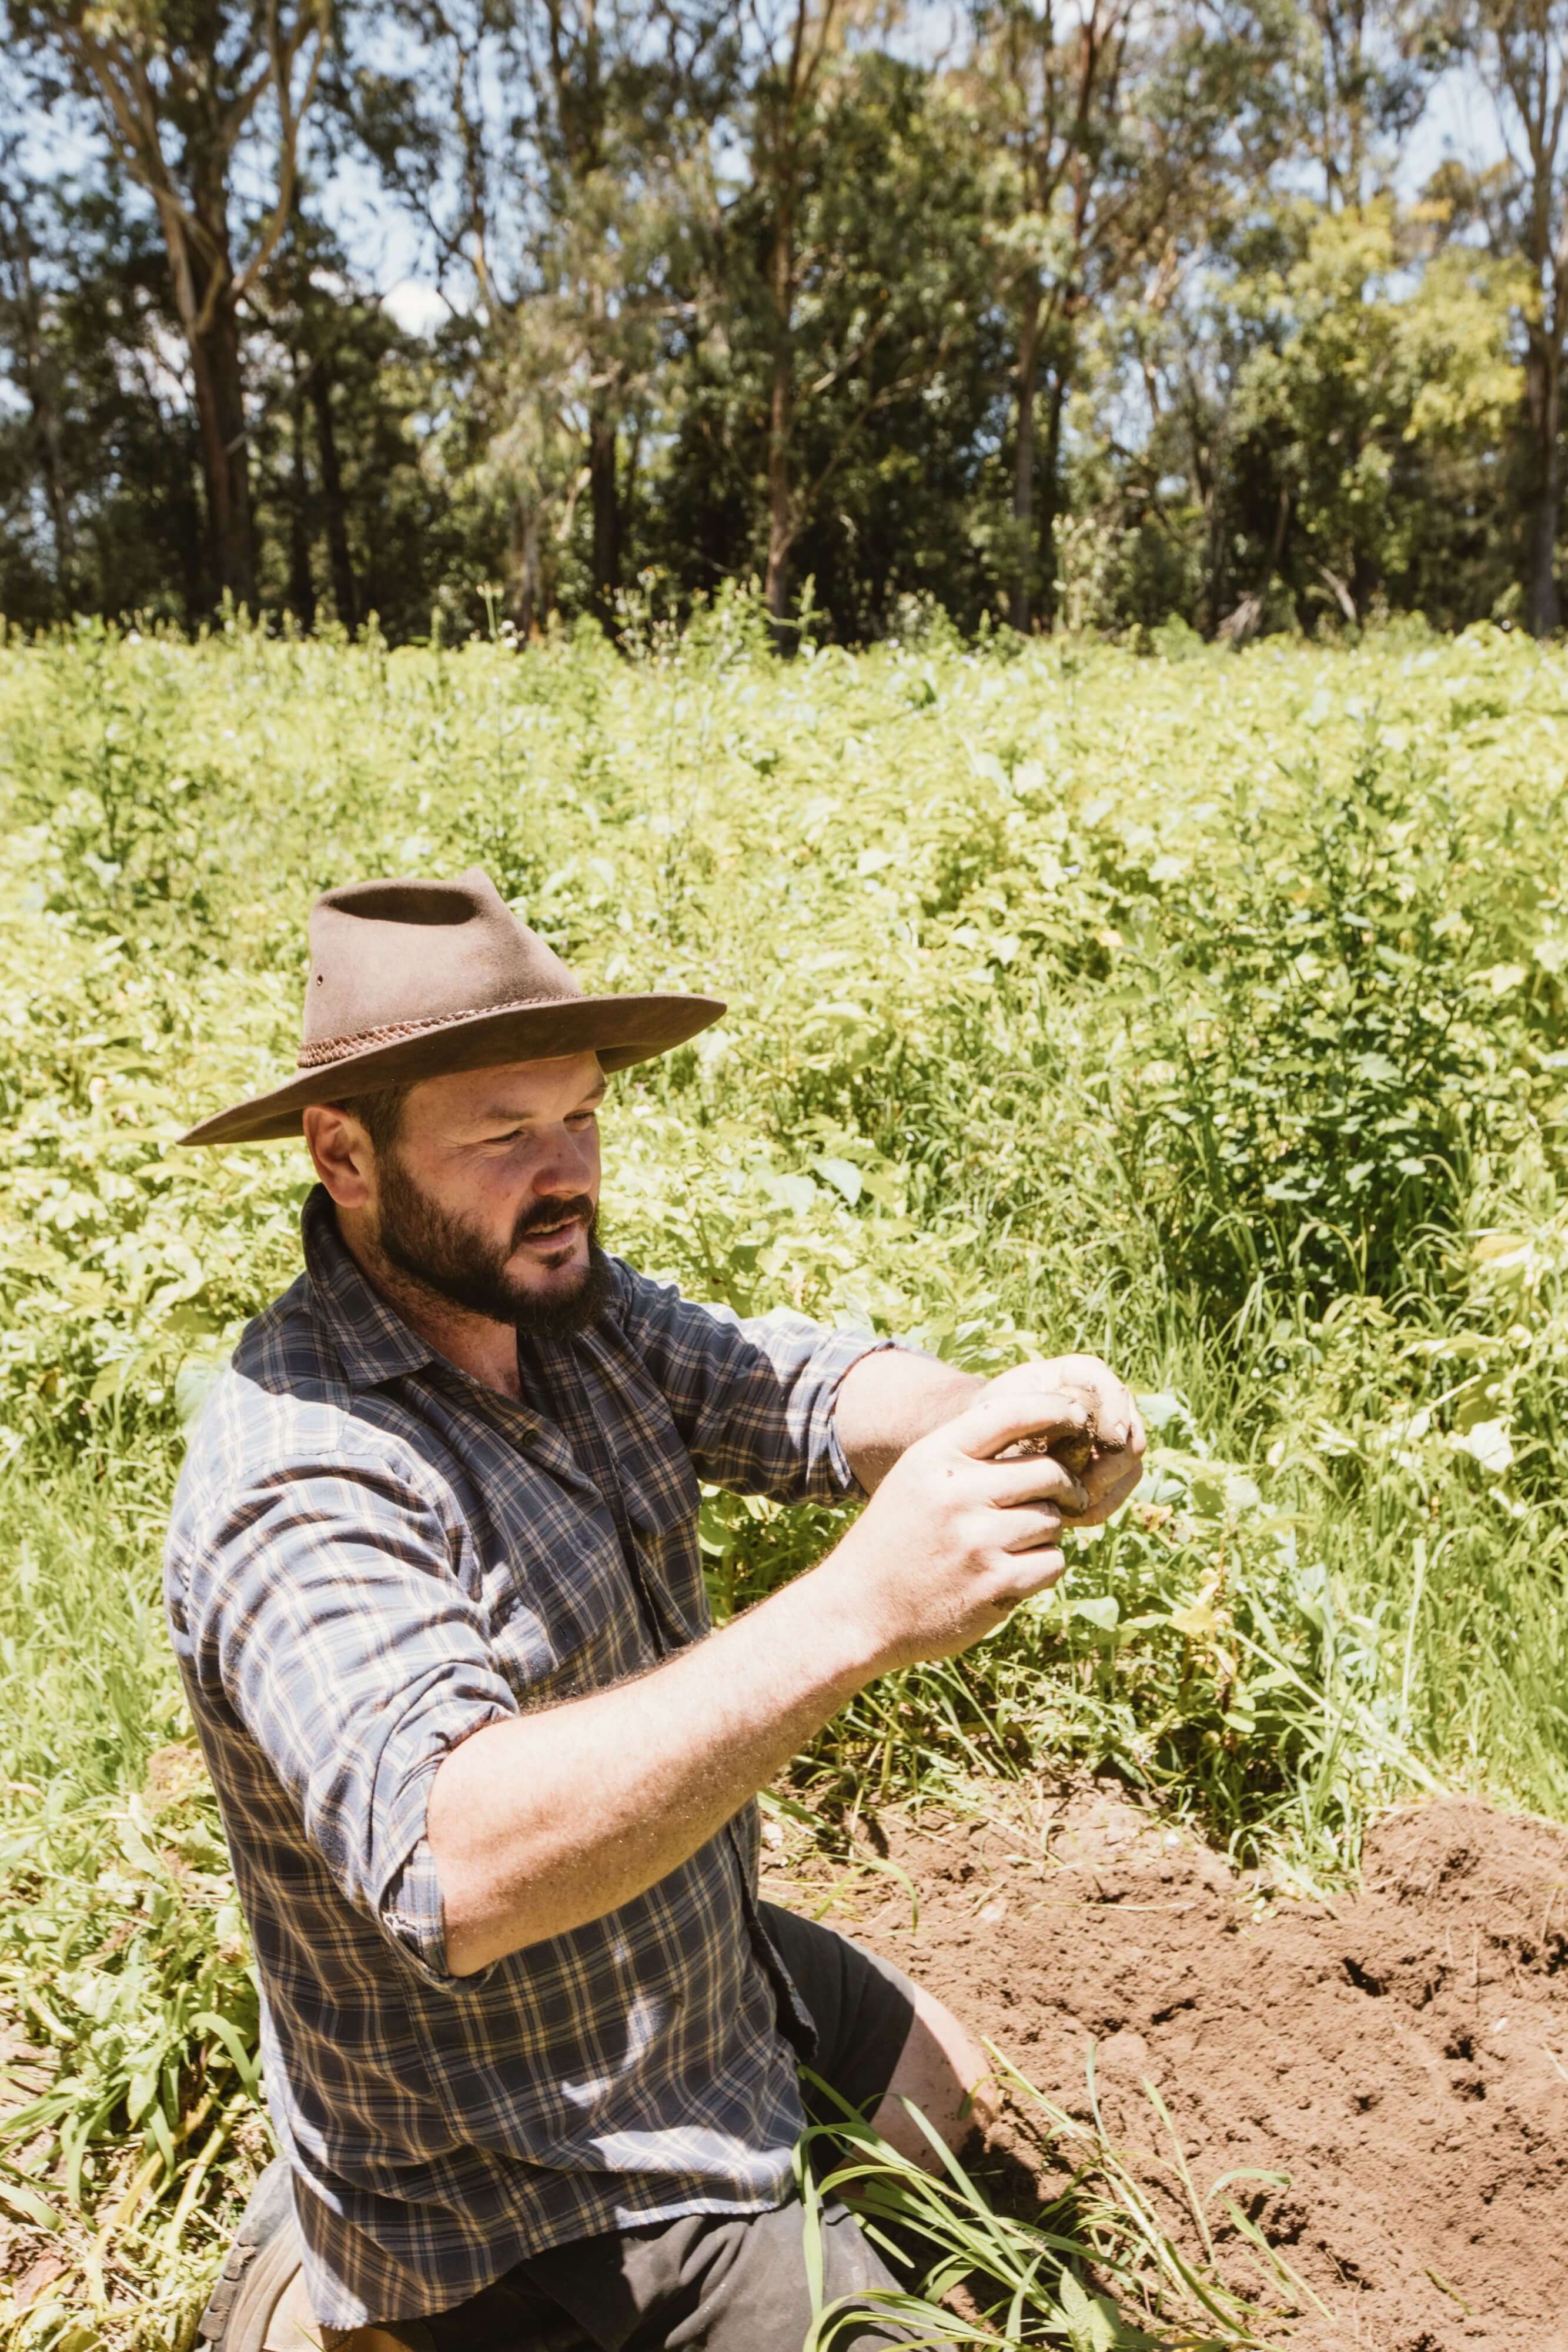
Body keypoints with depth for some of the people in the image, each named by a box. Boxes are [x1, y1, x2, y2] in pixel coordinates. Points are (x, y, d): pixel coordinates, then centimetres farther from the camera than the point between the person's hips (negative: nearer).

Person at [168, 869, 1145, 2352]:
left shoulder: (553, 1298, -6)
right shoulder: (302, 1484, -32)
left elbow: (797, 1393, -12)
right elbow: (455, 1867, -45)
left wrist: (1001, 1416, -33)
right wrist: (857, 1613, -53)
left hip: (705, 1959, 8)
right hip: (538, 2194, -8)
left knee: (947, 2086, 29)